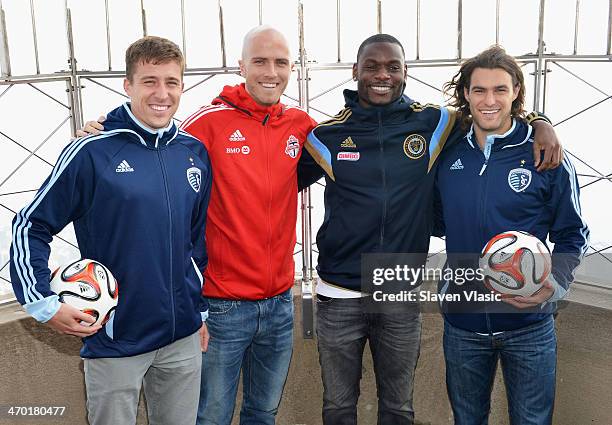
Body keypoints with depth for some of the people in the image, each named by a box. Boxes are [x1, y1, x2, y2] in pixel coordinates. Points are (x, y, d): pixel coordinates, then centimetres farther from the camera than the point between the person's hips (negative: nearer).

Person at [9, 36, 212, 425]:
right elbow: (31, 226, -6)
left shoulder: (195, 152, 3)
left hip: (183, 337, 4)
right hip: (114, 340, -4)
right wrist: (43, 304, -12)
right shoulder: (92, 153, -12)